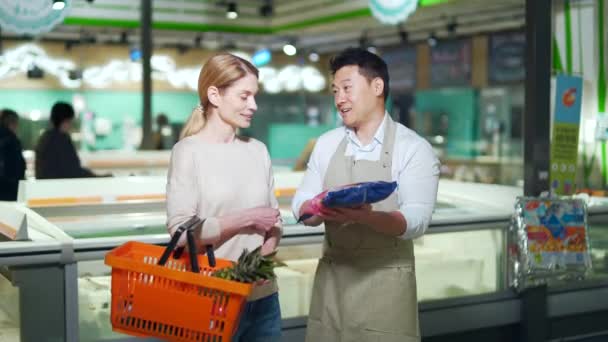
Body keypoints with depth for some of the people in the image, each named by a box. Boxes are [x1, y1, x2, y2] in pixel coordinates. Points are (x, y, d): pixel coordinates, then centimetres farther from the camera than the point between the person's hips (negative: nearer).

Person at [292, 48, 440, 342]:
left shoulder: (413, 148, -7)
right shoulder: (326, 144, 7)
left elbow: (416, 221, -15)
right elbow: (301, 205, 4)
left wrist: (367, 216, -34)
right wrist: (322, 208, -19)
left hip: (385, 281, -4)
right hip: (330, 276, 4)